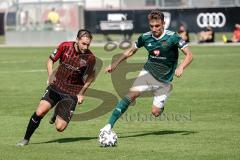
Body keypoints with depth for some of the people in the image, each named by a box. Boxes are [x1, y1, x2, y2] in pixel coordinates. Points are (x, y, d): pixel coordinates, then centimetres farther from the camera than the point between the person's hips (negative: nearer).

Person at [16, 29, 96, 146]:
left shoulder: (90, 58, -13)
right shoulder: (65, 46, -11)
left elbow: (91, 75, 5)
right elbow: (50, 60, 4)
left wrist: (81, 93, 0)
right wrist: (51, 76, -13)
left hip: (72, 93, -1)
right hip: (56, 85, 1)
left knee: (60, 127, -8)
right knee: (40, 112, -16)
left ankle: (58, 113, 28)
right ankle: (26, 140, 5)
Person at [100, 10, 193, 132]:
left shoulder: (172, 37, -13)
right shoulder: (145, 37, -2)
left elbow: (189, 55, -11)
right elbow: (131, 51, 16)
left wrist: (181, 67, -29)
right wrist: (115, 64, 14)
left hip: (164, 79, -2)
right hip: (148, 72, 2)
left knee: (155, 112, -8)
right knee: (132, 93, -24)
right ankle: (109, 125, -26)